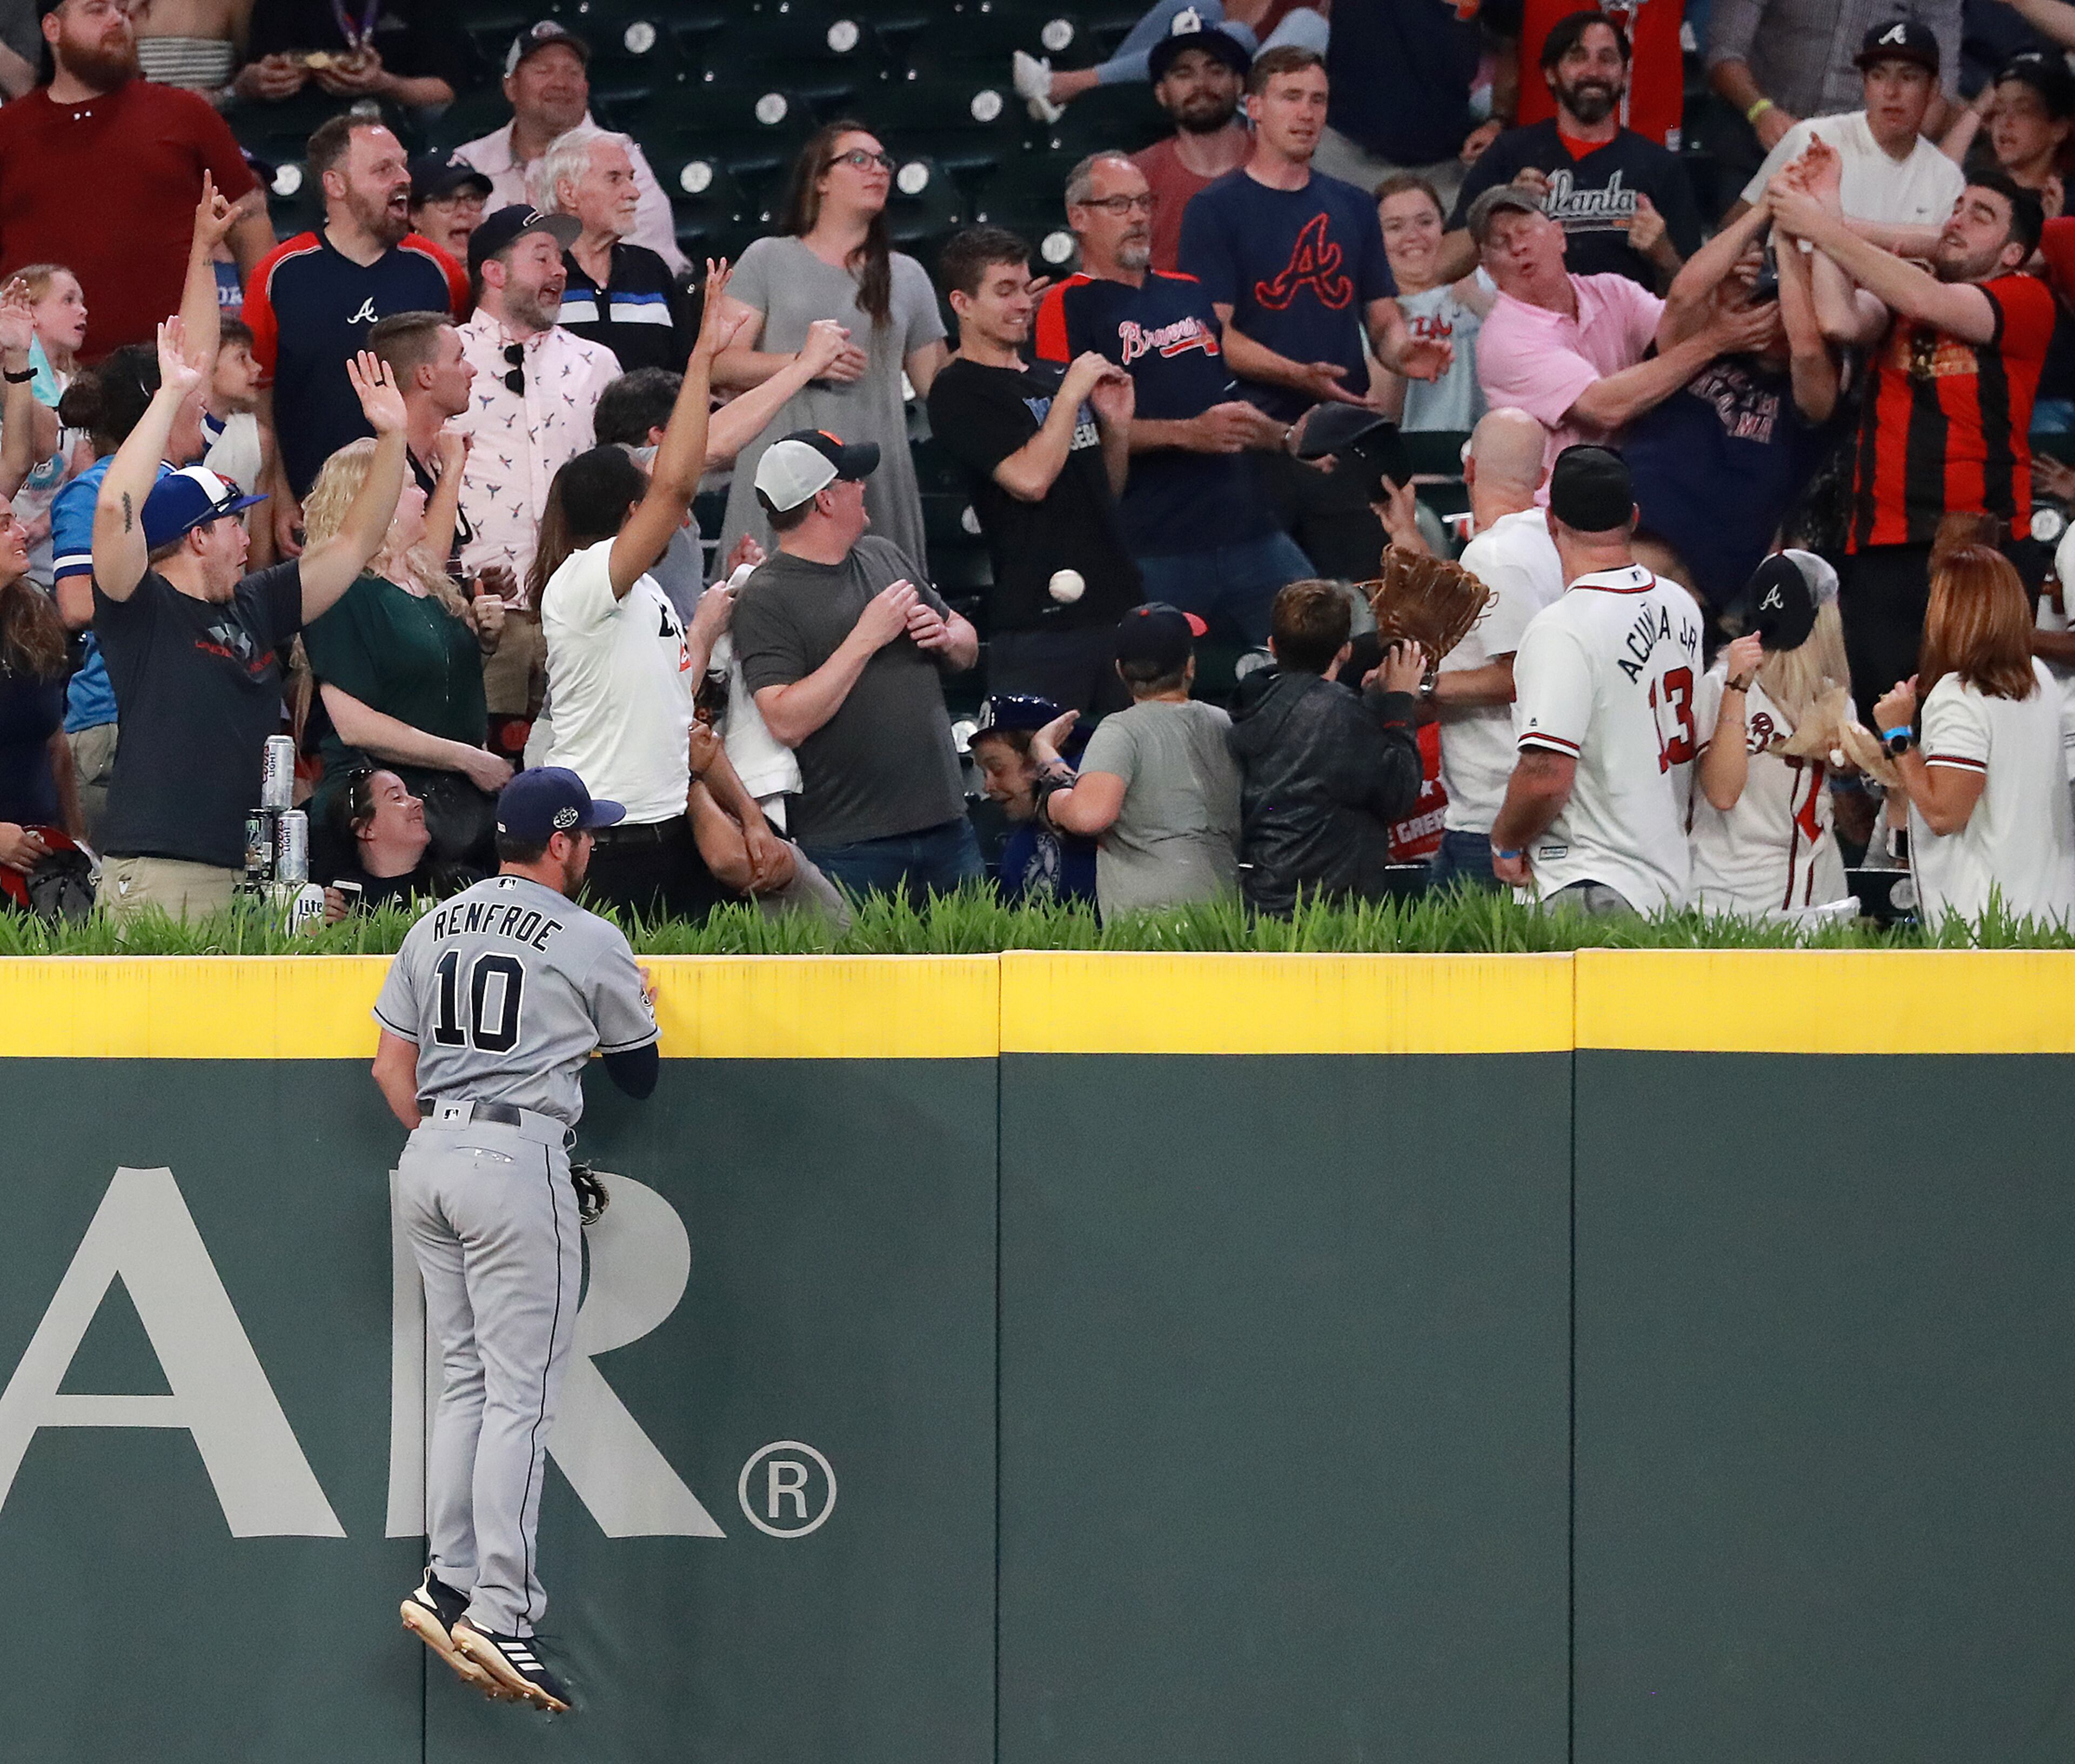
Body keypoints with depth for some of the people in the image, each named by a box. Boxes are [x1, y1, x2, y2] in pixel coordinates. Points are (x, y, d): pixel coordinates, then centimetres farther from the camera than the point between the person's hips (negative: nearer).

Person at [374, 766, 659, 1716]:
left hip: (425, 1163, 6)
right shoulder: (592, 942, -3)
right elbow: (640, 1078, 8)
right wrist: (638, 1010, 27)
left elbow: (390, 1067, 12)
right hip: (519, 1159, -6)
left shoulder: (435, 927, 13)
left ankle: (447, 1584, 11)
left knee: (466, 1378, 15)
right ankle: (498, 1612, -11)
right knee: (522, 1395, -6)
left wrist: (441, 1146, 18)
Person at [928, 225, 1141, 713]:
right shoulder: (959, 392, -4)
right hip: (1038, 620, -7)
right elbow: (1030, 479, -17)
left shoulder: (1052, 377, 18)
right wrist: (1071, 393, -9)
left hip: (1114, 603, 7)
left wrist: (1117, 424, 6)